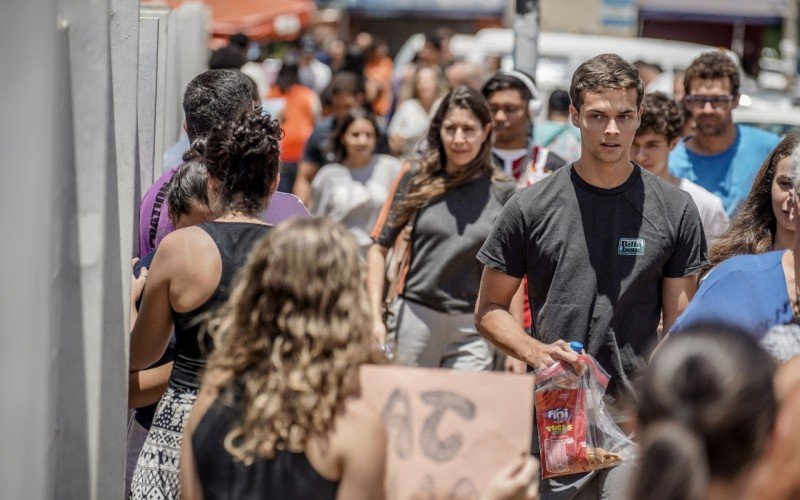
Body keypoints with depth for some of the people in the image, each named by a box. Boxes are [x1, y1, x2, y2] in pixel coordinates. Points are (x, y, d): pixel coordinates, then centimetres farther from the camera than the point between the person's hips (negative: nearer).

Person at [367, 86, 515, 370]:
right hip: (416, 317, 1)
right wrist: (375, 318, -4)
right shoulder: (417, 180, 3)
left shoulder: (502, 193, 2)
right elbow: (379, 248, 5)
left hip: (473, 330, -1)